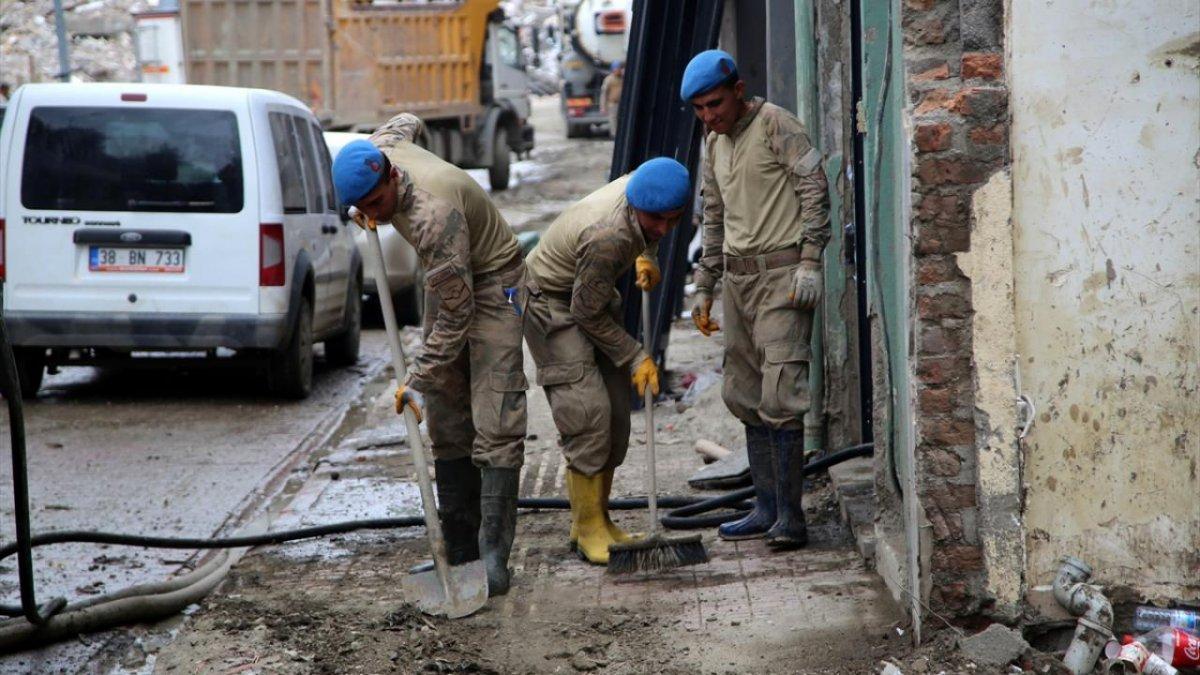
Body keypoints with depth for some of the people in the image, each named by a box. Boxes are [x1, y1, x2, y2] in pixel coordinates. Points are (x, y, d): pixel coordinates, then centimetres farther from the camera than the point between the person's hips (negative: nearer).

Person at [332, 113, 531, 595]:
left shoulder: (433, 214, -37)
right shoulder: (380, 146, -12)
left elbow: (456, 317, -33)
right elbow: (407, 121, 16)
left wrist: (418, 380, -27)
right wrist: (365, 210, 10)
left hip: (493, 286, -9)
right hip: (447, 282, 9)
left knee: (495, 426, -15)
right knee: (446, 422, 6)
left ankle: (493, 556, -16)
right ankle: (460, 547, 9)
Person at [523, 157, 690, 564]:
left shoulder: (642, 184, -14)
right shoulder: (607, 238, -37)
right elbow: (588, 315, -24)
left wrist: (648, 257, 2)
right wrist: (636, 357, -17)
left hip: (592, 295, 9)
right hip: (550, 303, -8)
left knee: (616, 413, 4)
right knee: (588, 411, -17)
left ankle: (599, 519, 13)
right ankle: (588, 529, -10)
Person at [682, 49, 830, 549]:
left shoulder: (776, 125, -7)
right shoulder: (713, 144, 17)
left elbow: (815, 190, -10)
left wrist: (810, 263, -16)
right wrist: (704, 290, 21)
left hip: (782, 271, -8)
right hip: (738, 277, 8)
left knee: (779, 396, -13)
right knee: (745, 396, 7)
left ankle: (790, 517, -10)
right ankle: (767, 509, 14)